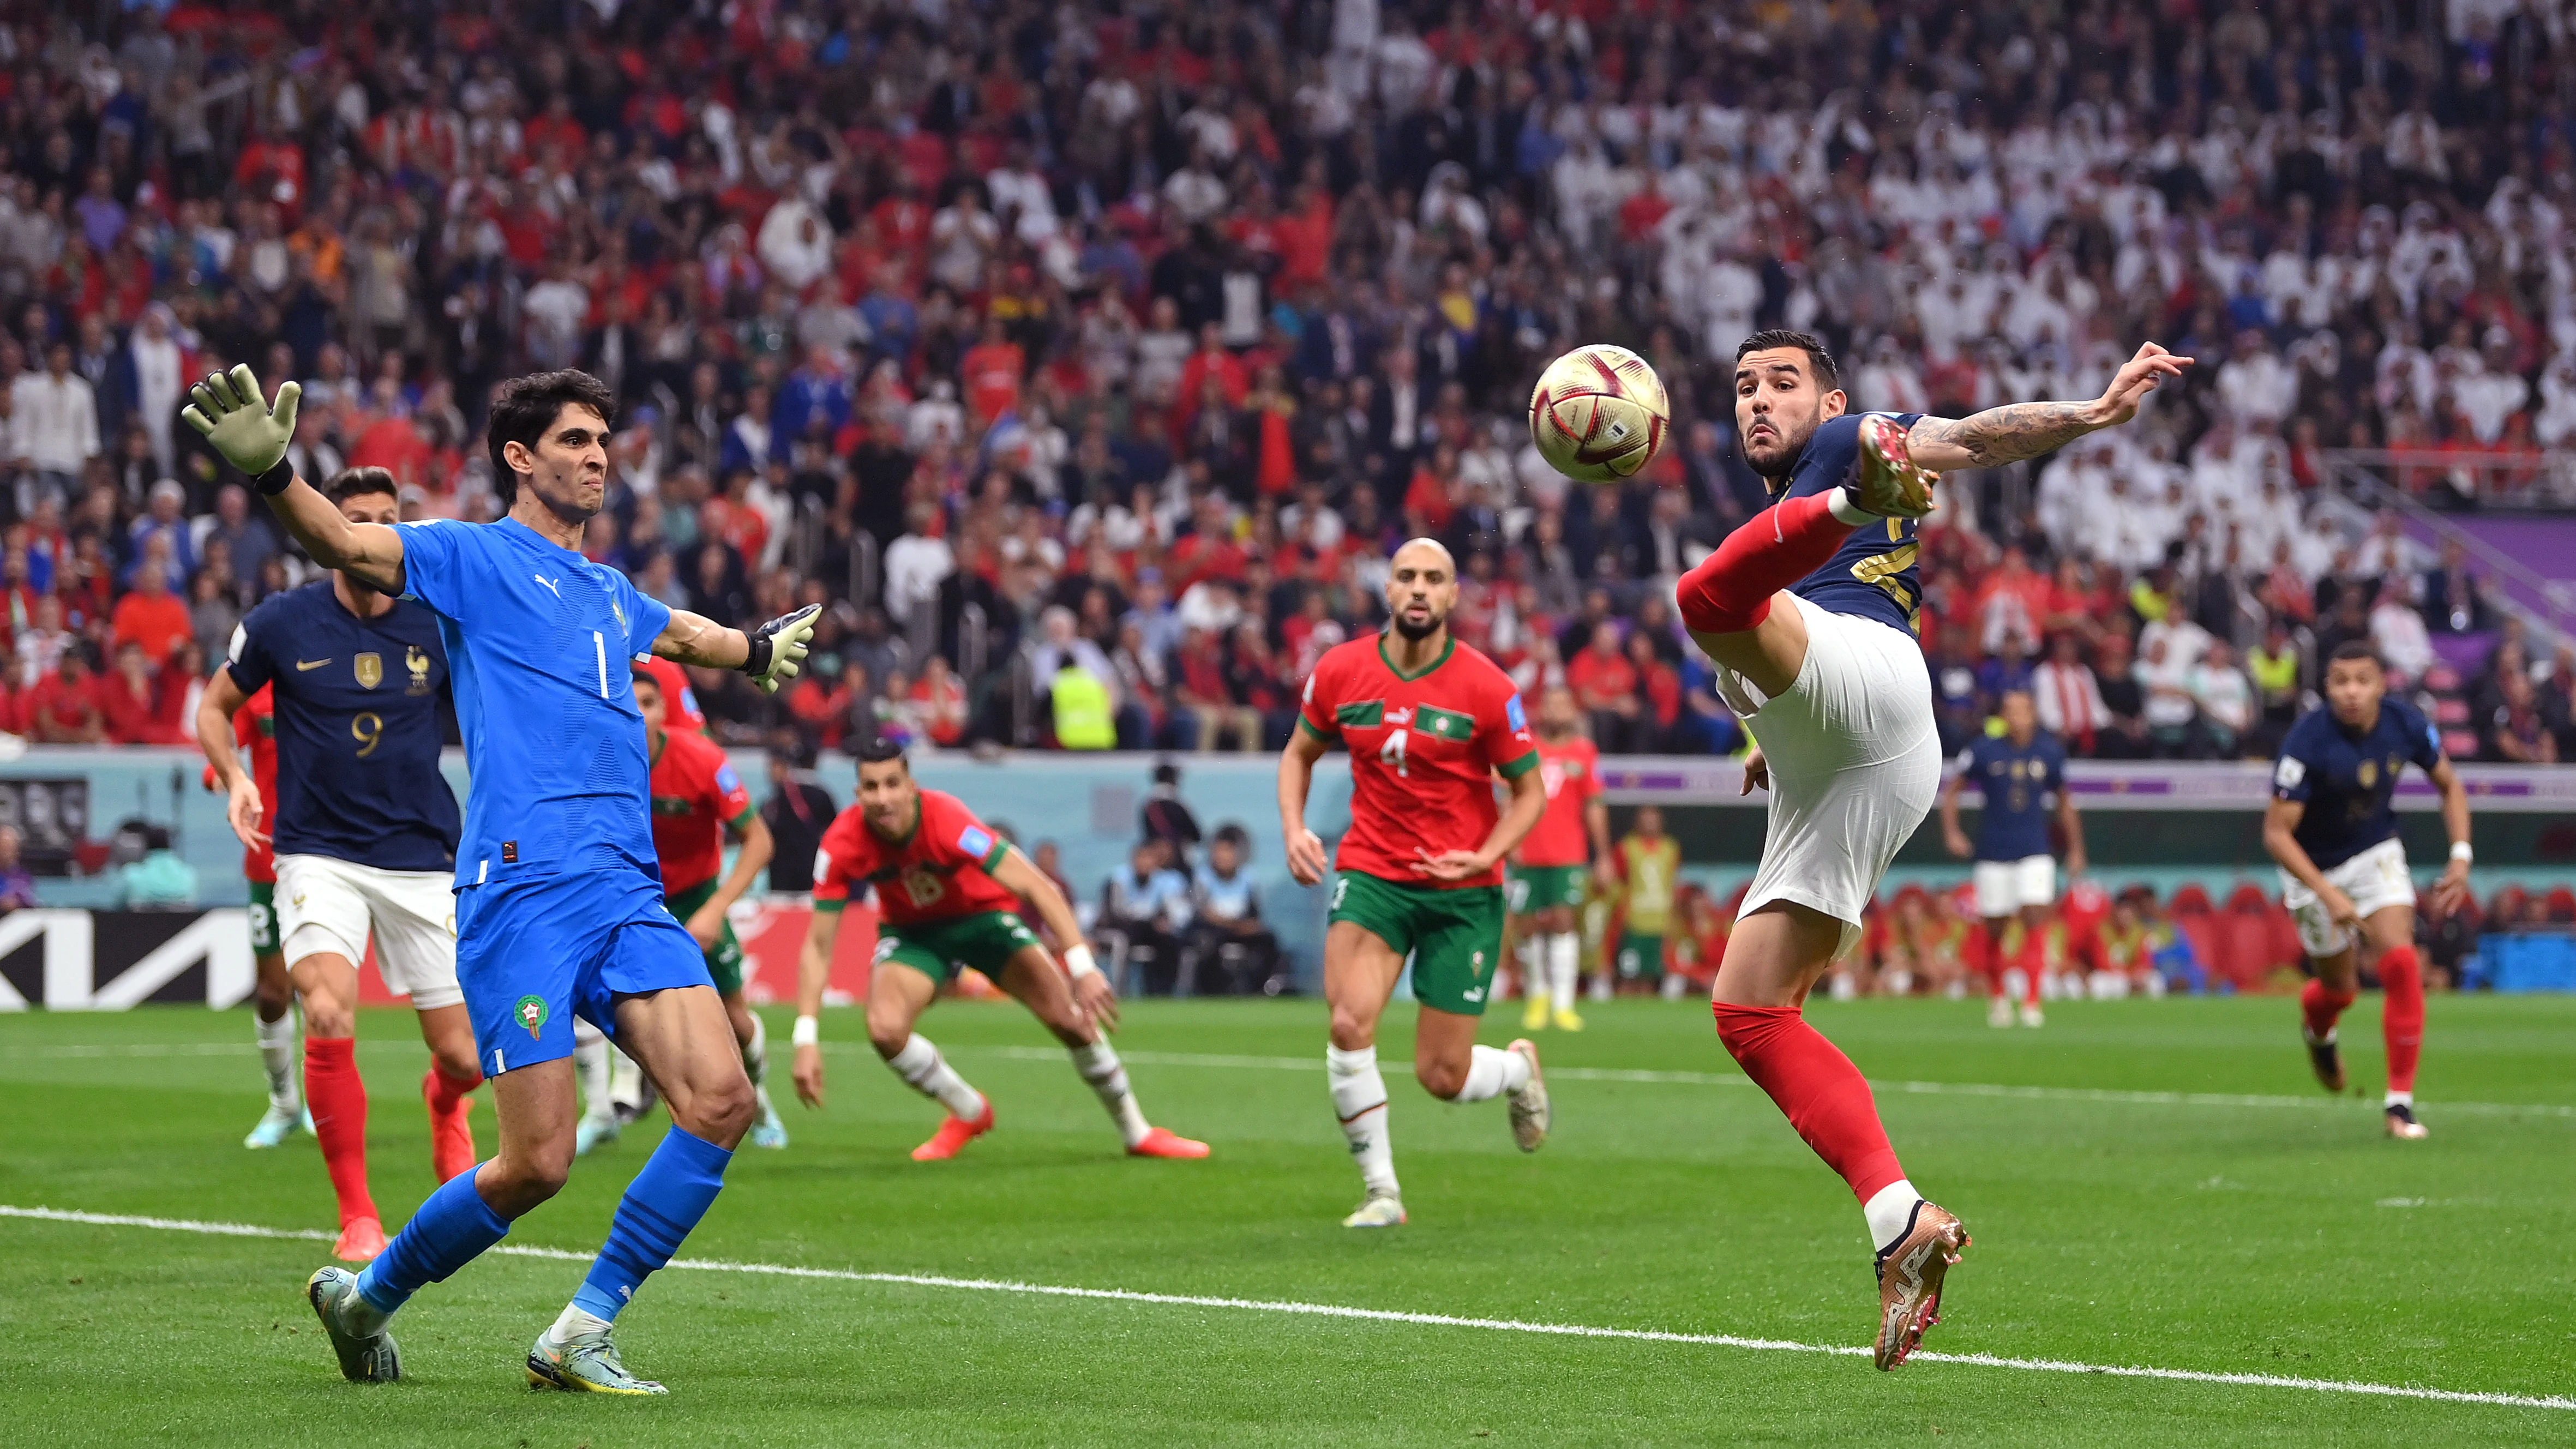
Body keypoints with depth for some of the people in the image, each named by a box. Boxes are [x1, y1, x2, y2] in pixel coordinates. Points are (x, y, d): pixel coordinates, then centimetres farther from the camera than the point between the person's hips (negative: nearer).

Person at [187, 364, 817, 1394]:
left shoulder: (610, 594, 24)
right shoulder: (470, 556, 3)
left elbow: (680, 631, 49)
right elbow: (346, 544, -15)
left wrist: (758, 650, 68)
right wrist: (269, 473, -35)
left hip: (629, 894, 7)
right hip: (523, 887, -7)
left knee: (720, 1100, -13)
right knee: (537, 1162, -10)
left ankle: (578, 1338, -1)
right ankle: (367, 1297, 17)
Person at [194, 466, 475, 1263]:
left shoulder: (437, 623, -2)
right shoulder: (282, 622, -4)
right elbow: (216, 704, 11)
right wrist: (235, 778, -7)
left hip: (420, 859, 1)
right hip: (318, 853, -1)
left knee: (464, 1058, 0)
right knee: (329, 1016, -25)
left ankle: (444, 1105, 42)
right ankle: (357, 1216, -9)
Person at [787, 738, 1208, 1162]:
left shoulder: (947, 820, -34)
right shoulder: (843, 845, -26)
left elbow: (1036, 887, -36)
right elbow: (819, 946, -19)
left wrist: (1083, 968, -46)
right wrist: (807, 1040, -27)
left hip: (984, 914, -2)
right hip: (911, 931, 2)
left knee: (1070, 1017, -16)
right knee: (885, 1029, -25)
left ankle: (1138, 1133, 5)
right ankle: (969, 1114, 4)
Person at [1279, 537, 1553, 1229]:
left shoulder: (1487, 688, -9)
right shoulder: (1340, 671, -2)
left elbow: (1530, 791, 0)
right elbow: (1299, 753, 15)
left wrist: (1483, 857, -17)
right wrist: (1294, 830, -3)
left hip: (1463, 892, -1)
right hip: (1371, 874, 2)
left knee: (1442, 1078, 1)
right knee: (1350, 1024, -24)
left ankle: (1517, 1068, 38)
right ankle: (1381, 1190, -8)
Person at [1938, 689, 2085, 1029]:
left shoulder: (2050, 751, 3)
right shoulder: (1985, 749, -3)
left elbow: (2064, 801, 15)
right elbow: (1952, 790, 6)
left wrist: (2076, 849, 15)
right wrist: (1951, 832, -6)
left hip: (2035, 854, 0)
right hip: (1994, 855, 0)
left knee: (2035, 920, -15)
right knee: (1995, 930, 6)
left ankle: (2032, 1003, -14)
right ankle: (1997, 997, 28)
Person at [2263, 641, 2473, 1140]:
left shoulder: (2404, 723, -17)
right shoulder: (2309, 740, -29)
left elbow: (2450, 785, 3)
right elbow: (2276, 833, -27)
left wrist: (2461, 855, -9)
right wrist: (2329, 896, -34)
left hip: (2377, 855, 2)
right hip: (2315, 869, -2)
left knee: (2400, 964, -17)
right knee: (2340, 987, 10)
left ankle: (2400, 1101, -9)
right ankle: (2317, 1032, 50)